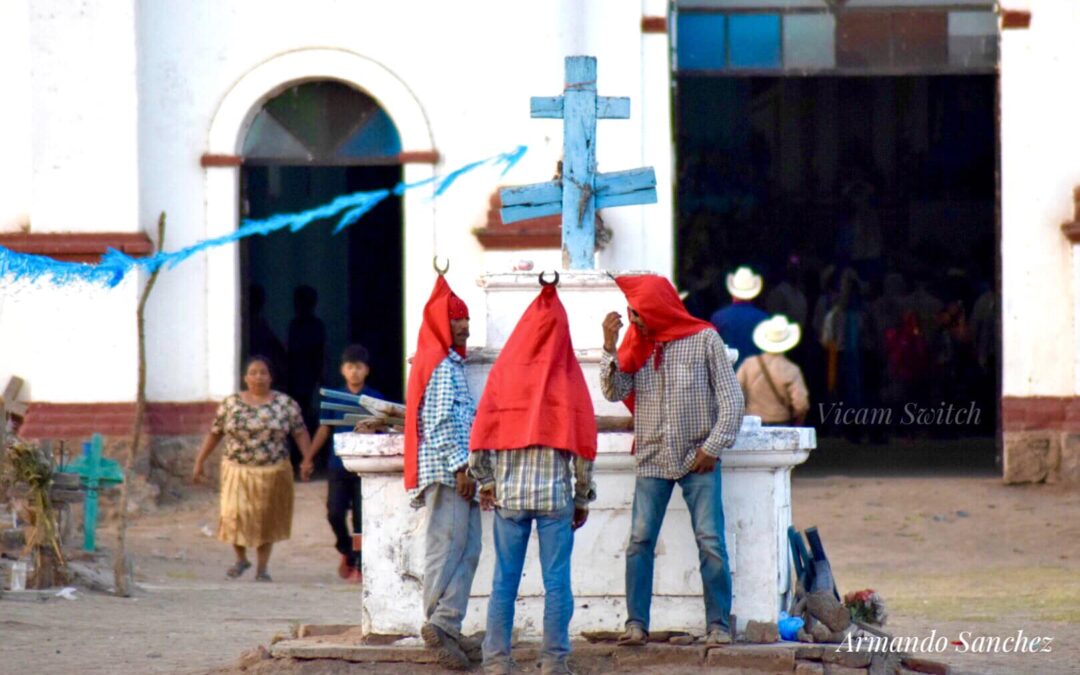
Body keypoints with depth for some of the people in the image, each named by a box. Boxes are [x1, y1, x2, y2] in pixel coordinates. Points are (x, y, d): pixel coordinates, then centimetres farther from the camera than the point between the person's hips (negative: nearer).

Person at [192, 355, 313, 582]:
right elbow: (214, 434, 8)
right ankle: (241, 559, 15)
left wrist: (307, 459, -9)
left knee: (267, 520, 4)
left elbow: (300, 433, 2)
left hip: (273, 473, 0)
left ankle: (262, 567, 17)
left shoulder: (285, 404, 2)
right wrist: (200, 461, 7)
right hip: (237, 471, 0)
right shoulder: (231, 404, 4)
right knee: (235, 515, -9)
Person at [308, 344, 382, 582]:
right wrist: (308, 457, 9)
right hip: (338, 465, 2)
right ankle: (346, 552, 21)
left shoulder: (375, 399, 0)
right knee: (335, 513, -4)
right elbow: (324, 429, 11)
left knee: (361, 517, -2)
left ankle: (359, 565, 5)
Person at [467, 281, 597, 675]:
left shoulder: (504, 370, 0)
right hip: (556, 492, -1)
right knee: (556, 581, 1)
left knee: (504, 580, 6)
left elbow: (482, 431, 0)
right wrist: (583, 495, 9)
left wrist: (485, 480, 14)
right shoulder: (568, 375, -2)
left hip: (509, 493, 1)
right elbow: (584, 442, -1)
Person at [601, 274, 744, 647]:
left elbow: (731, 399, -2)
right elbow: (615, 392, 1)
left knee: (711, 542, -7)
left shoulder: (704, 340, -2)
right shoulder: (637, 345, 8)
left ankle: (718, 623, 0)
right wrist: (610, 346, -10)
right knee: (640, 542, -5)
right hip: (652, 459, 3)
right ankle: (636, 623, -2)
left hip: (698, 461, -3)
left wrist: (712, 447, -8)